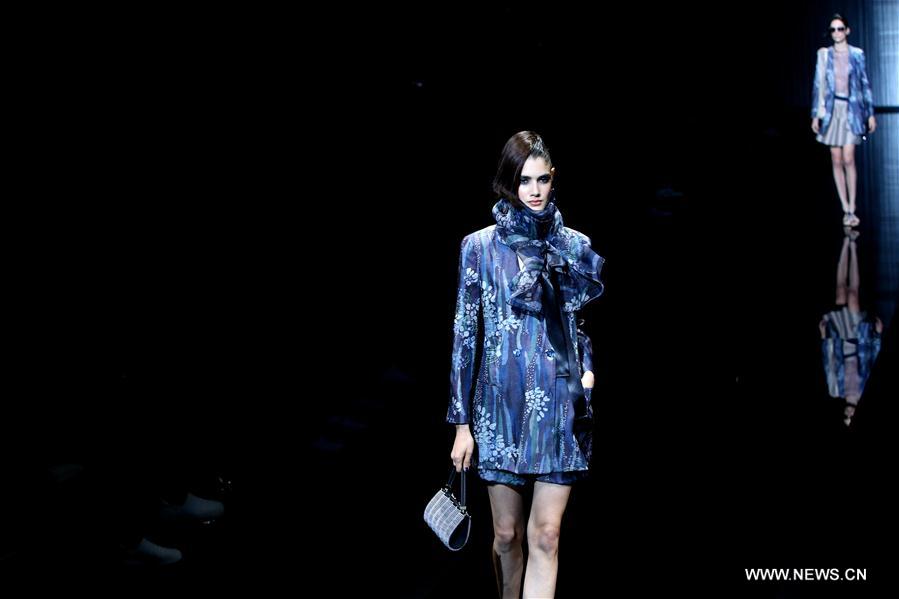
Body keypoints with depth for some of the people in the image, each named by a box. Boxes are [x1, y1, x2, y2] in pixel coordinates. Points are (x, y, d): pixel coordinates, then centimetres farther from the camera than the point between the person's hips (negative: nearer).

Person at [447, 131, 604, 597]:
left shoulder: (576, 246, 4)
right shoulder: (480, 246, 0)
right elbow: (465, 333, 1)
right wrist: (462, 422, -1)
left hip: (560, 404, 1)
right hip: (502, 403, 0)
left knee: (545, 536, -5)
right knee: (507, 534, 8)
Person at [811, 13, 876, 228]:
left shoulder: (857, 54, 3)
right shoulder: (824, 54, 5)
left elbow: (865, 84, 6)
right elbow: (818, 84, 6)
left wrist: (870, 113, 4)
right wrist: (815, 115, 1)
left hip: (852, 110, -2)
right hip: (832, 110, 2)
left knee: (848, 159, -11)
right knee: (837, 161, 2)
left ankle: (852, 209, -4)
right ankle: (846, 210, 9)